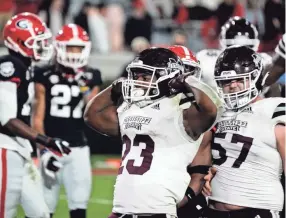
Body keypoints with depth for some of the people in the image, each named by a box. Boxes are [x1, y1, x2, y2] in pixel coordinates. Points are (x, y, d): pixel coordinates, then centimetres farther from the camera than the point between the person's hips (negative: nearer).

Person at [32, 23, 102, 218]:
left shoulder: (90, 78, 7)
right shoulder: (45, 76, -3)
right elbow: (38, 117, -3)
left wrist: (88, 95, -13)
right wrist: (44, 150, -10)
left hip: (78, 149, 3)